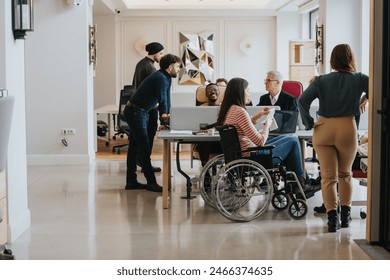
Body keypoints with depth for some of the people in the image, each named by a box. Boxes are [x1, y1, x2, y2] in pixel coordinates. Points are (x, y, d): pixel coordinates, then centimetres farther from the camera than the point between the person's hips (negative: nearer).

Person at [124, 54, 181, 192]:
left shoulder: (166, 78, 13)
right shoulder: (160, 78, -19)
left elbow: (166, 100, 13)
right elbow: (163, 101, -18)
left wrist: (165, 117, 5)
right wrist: (164, 116, -5)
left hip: (140, 113, 11)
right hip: (135, 113, -11)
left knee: (134, 148, 11)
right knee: (144, 148, -9)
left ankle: (131, 181, 15)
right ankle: (151, 182, -7)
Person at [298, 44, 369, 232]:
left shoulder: (321, 80, 1)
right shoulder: (359, 79, 1)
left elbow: (303, 101, -9)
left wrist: (309, 124, -2)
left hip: (323, 130, 0)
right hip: (347, 129, 0)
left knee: (328, 176, 5)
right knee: (345, 174, 20)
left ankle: (332, 218, -2)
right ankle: (345, 215, 25)